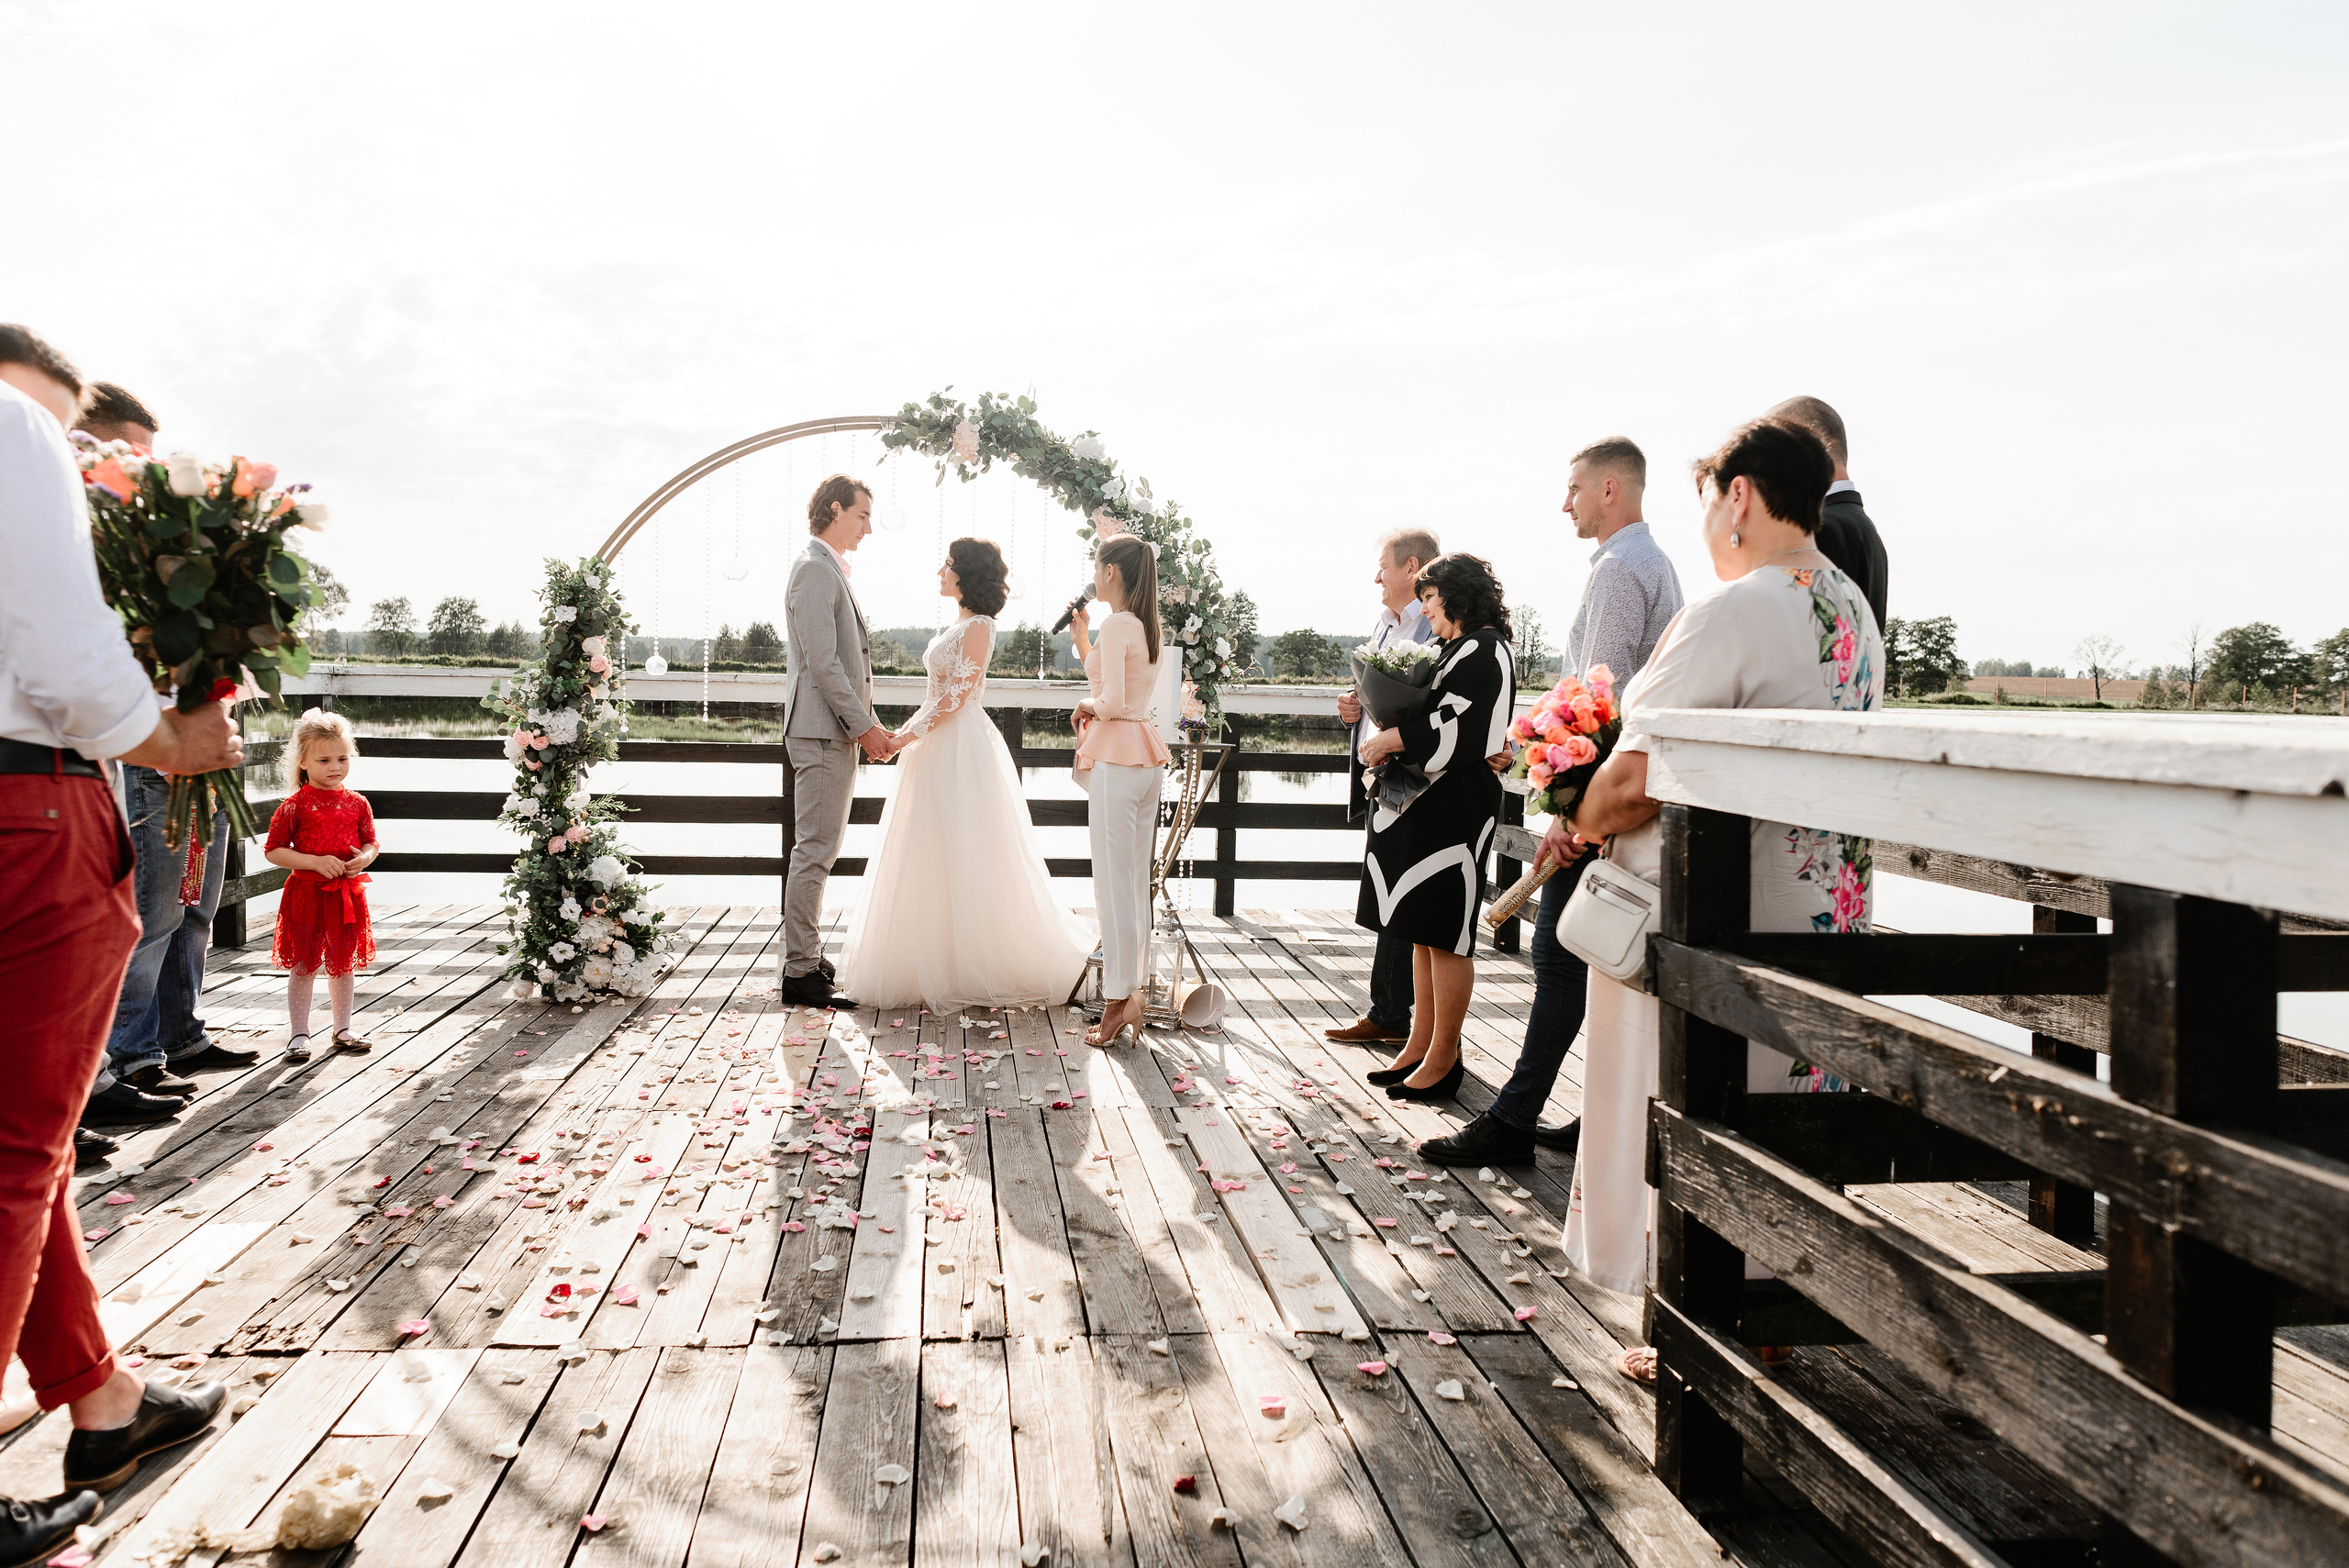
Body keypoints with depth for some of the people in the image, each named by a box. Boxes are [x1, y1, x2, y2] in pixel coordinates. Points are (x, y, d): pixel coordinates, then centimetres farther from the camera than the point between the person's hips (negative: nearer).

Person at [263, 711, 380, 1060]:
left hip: (348, 893, 4)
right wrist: (316, 862, -19)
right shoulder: (295, 805, -8)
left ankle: (342, 1029, 26)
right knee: (303, 966, 3)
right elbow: (274, 850, -8)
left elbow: (371, 842, 12)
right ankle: (298, 1034, 14)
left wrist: (365, 857, -11)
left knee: (344, 964, 13)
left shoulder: (357, 803, 4)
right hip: (306, 894, -3)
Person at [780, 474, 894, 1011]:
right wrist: (863, 725, -17)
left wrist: (865, 721, 17)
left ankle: (809, 957, 24)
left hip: (837, 730, 11)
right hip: (823, 730, -11)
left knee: (818, 850, 15)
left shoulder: (832, 571, 20)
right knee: (815, 851, -8)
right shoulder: (815, 570, -12)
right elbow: (822, 660, -19)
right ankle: (800, 973, -4)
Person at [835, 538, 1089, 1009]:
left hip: (961, 748, -10)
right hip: (942, 747, 10)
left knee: (962, 857, -5)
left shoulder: (978, 626, -12)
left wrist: (910, 735, -16)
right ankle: (944, 959, 17)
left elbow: (957, 696, -17)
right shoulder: (961, 624, 16)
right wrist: (905, 732, 10)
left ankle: (974, 969, 2)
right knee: (938, 858, 11)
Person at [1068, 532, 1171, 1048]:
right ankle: (1133, 995, 18)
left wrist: (1085, 706, -1)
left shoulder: (1115, 624, -13)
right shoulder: (1151, 628, 13)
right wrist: (1081, 636, 28)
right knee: (1136, 882, 13)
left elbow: (1111, 702, -21)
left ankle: (1117, 1002, 0)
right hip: (1148, 757, 9)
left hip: (1117, 757, -9)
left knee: (1113, 885, -4)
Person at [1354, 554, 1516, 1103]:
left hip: (1457, 807, -10)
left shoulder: (1485, 650, -11)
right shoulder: (1447, 650, 19)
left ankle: (1443, 1058, 4)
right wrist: (1387, 736, 5)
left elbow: (1462, 728, -21)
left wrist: (1393, 740, -15)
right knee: (1422, 932, 13)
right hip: (1423, 804, 10)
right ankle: (1420, 1044, 21)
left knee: (1444, 934, -4)